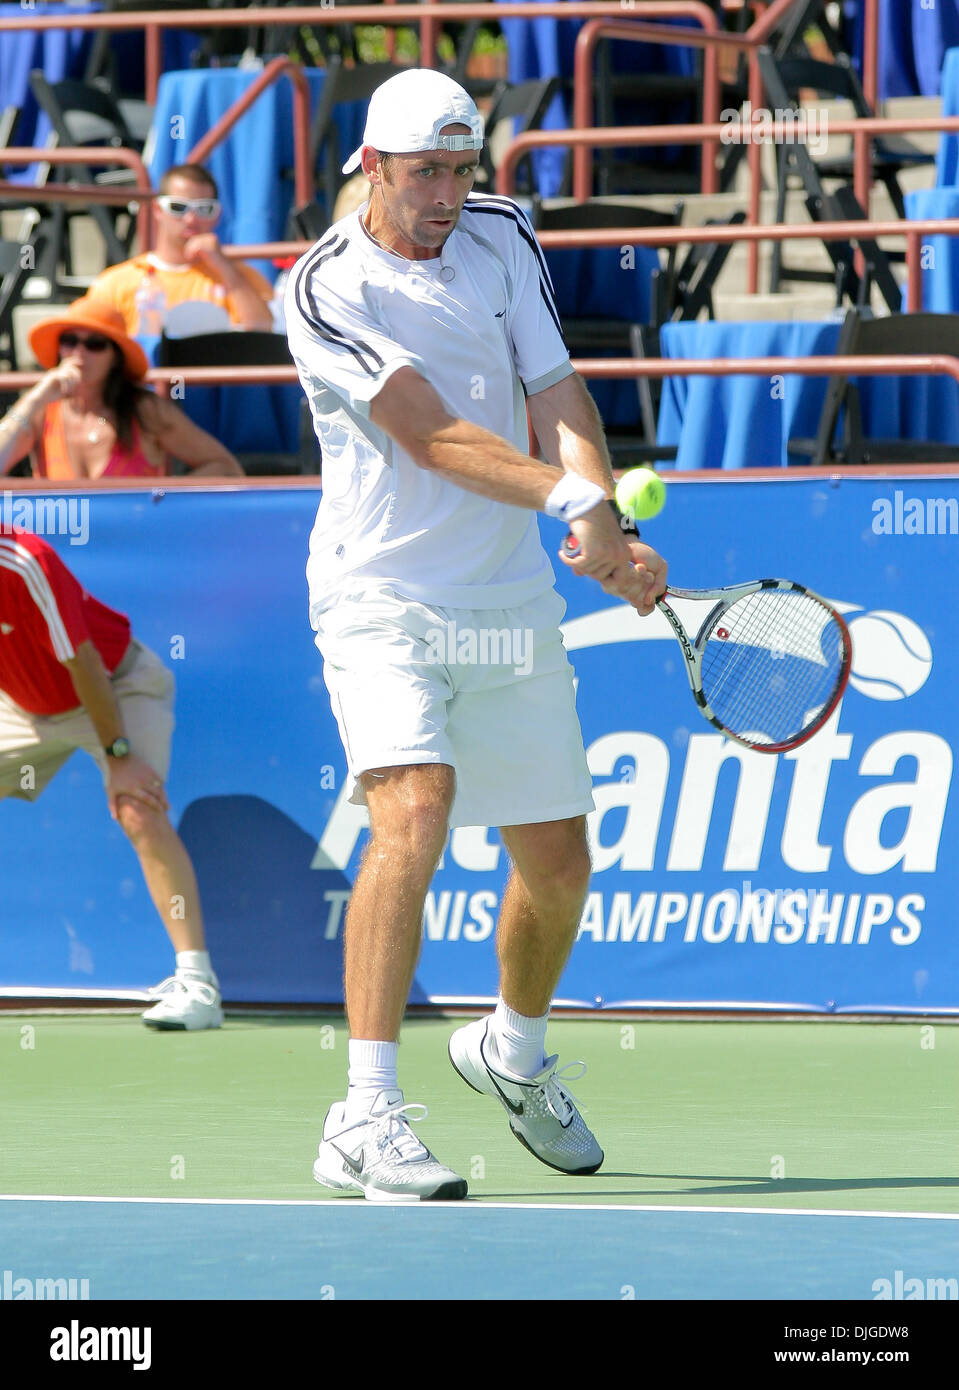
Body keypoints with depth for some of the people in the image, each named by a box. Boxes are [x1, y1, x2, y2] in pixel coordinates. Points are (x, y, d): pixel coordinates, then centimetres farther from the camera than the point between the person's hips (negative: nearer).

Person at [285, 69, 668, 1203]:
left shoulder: (503, 238, 5)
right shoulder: (326, 291, -12)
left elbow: (558, 399, -2)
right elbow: (432, 437, -21)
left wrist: (604, 529, -21)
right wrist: (571, 498, -34)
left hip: (513, 604, 6)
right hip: (383, 600, -5)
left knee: (558, 862, 10)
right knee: (414, 812, -27)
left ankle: (513, 1049, 40)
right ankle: (366, 1120, -28)